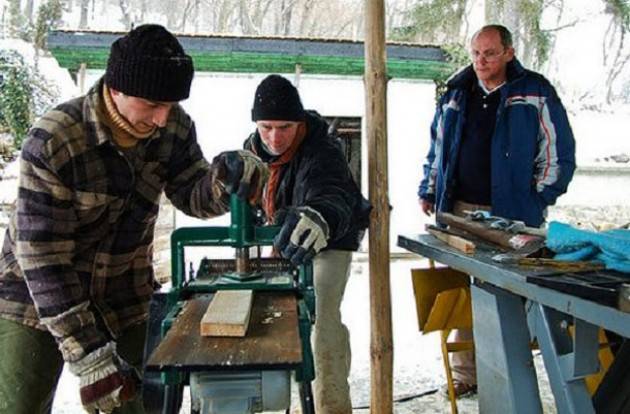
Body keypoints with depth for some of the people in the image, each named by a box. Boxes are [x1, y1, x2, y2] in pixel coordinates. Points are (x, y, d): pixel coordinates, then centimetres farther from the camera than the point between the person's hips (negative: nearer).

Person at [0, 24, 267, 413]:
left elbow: (191, 195, 0)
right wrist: (88, 353, -28)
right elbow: (43, 257, -25)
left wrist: (225, 179, -24)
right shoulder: (52, 141, -25)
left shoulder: (175, 127, -11)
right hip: (34, 300, -3)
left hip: (124, 301, 4)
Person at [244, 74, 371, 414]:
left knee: (322, 321, -20)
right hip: (284, 239, 7)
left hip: (328, 242, -6)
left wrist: (319, 218, -80)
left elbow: (333, 199, -57)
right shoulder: (254, 146, -12)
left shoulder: (322, 153, -35)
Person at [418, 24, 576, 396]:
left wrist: (537, 202, -4)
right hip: (459, 210, 4)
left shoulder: (535, 93, 0)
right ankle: (465, 373, 16)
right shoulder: (456, 95, 12)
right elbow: (437, 149, 20)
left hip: (510, 214, -4)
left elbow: (559, 152, 0)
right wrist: (429, 191, 13)